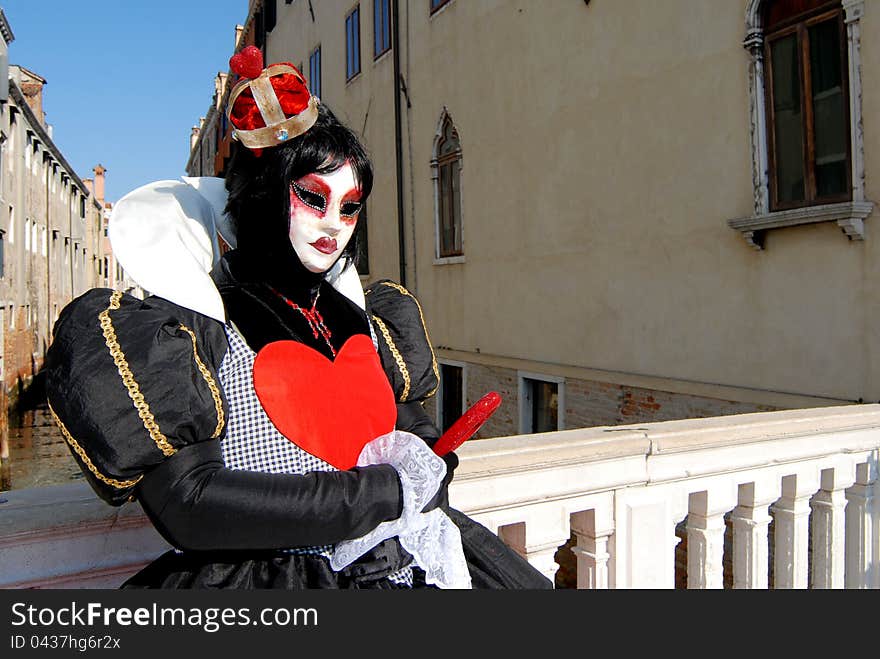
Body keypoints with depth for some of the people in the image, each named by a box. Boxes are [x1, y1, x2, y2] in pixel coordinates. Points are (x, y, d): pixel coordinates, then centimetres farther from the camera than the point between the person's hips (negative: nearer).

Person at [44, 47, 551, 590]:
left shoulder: (359, 319, 11)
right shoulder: (190, 327, -5)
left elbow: (421, 434, 13)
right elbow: (187, 506, -16)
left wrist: (422, 508, -9)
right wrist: (387, 493, -15)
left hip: (398, 564, 5)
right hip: (264, 573, -4)